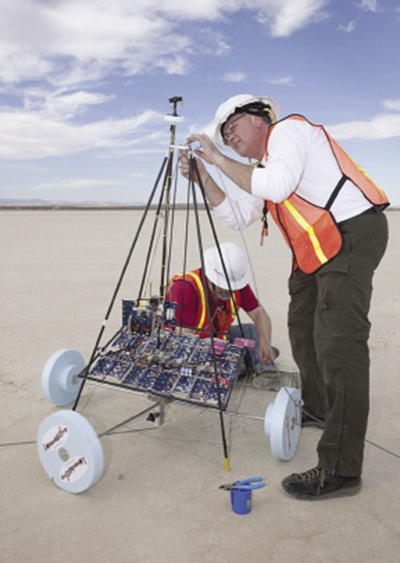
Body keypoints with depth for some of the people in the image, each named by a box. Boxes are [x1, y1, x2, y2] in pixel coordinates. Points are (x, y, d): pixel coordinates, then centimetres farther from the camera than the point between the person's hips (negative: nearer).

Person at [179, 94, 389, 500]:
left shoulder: (289, 129, -5)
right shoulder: (263, 165, 24)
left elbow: (278, 185, -23)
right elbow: (238, 217, 19)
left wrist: (220, 160, -13)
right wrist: (203, 179, 10)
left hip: (352, 234, -11)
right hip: (317, 250, 11)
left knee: (337, 345, -15)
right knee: (302, 329, 18)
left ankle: (340, 470, -11)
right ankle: (317, 408, 38)